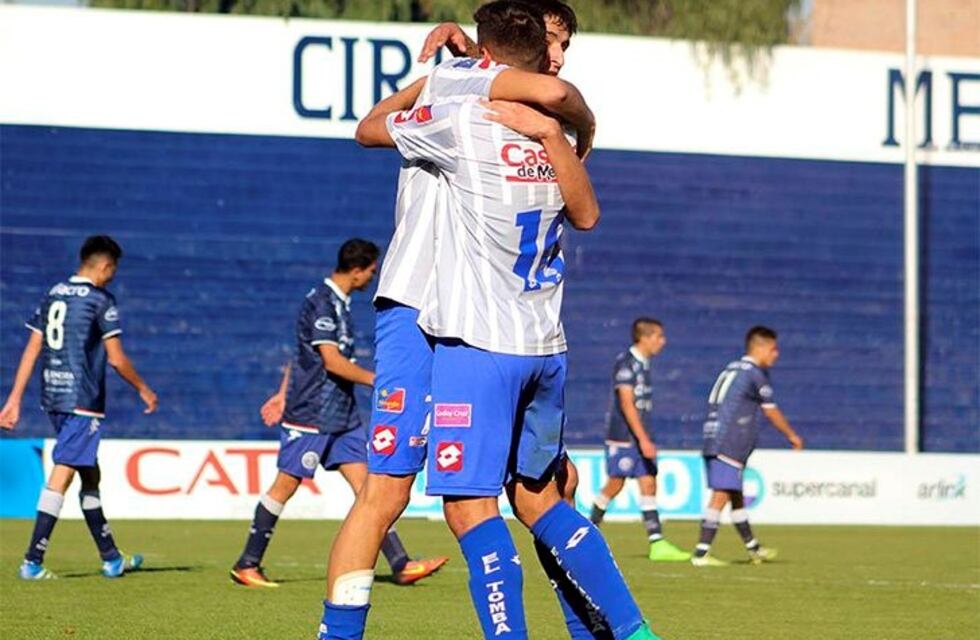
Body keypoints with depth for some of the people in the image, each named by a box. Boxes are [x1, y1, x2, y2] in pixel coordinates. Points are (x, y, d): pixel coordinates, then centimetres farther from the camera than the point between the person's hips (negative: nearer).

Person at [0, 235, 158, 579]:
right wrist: (144, 390, 6)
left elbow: (32, 350, 11)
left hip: (53, 396, 8)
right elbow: (116, 358, -8)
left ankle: (111, 558, 24)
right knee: (62, 474, -9)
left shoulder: (53, 295, 12)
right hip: (83, 399, -8)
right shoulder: (101, 300, -8)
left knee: (90, 474, 17)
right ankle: (32, 561, -14)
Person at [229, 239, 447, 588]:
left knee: (366, 484, 1)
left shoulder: (338, 302, 15)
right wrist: (377, 380, -17)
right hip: (310, 413, -9)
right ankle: (247, 565, 9)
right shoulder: (320, 302, -15)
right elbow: (332, 361, -21)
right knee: (286, 484, -1)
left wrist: (283, 394, 26)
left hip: (342, 414, 9)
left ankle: (400, 564, -4)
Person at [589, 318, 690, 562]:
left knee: (649, 484, 1)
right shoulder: (625, 363, -14)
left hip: (640, 436, 8)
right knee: (615, 484, -3)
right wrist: (643, 440, -23)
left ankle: (657, 543, -4)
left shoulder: (643, 364, 13)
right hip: (622, 436, -8)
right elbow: (626, 404, -20)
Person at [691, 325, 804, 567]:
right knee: (721, 495, -11)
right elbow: (772, 412, 1)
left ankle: (753, 548, 29)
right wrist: (792, 436, 15)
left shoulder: (732, 369, 20)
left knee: (736, 496, 17)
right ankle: (701, 553, -17)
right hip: (728, 445, -10)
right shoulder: (755, 374, -7)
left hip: (713, 442, 10)